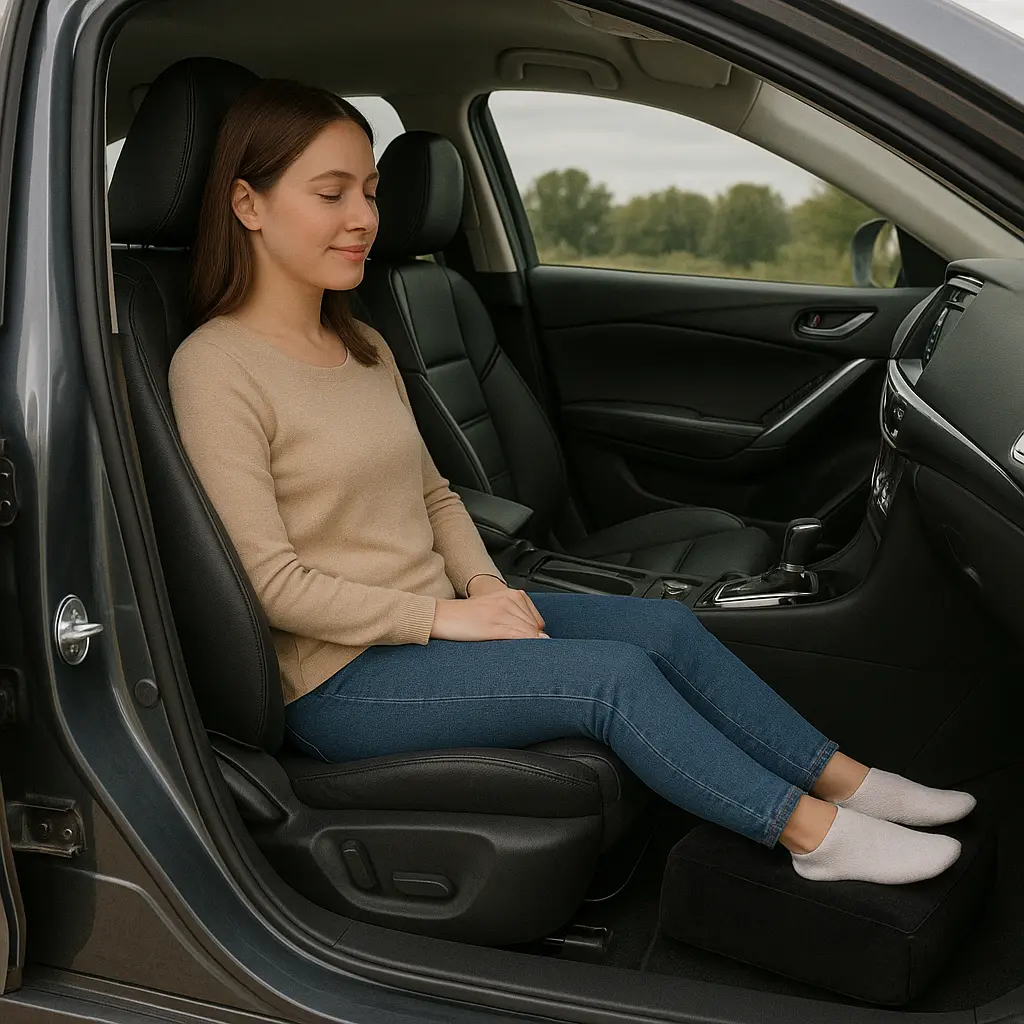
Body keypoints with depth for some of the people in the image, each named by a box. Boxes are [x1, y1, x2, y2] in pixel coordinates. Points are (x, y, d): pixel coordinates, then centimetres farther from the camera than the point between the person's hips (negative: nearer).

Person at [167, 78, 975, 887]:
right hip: (342, 680, -7)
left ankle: (840, 778, 5)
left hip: (438, 619, 8)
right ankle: (810, 830, -5)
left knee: (664, 625, -6)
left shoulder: (363, 348, 12)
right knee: (615, 674, -19)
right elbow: (269, 581, -19)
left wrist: (485, 584, -3)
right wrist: (443, 615, -18)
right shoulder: (217, 370, -14)